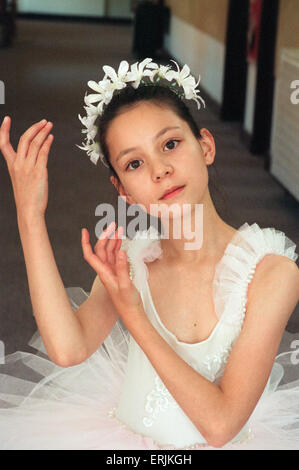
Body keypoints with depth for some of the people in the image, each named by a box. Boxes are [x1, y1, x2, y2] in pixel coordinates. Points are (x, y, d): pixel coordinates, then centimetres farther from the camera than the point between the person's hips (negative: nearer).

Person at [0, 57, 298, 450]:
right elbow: (68, 350, -22)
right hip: (121, 436, 2)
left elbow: (220, 424, -18)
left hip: (226, 445, -1)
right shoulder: (130, 260, -5)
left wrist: (132, 313, -17)